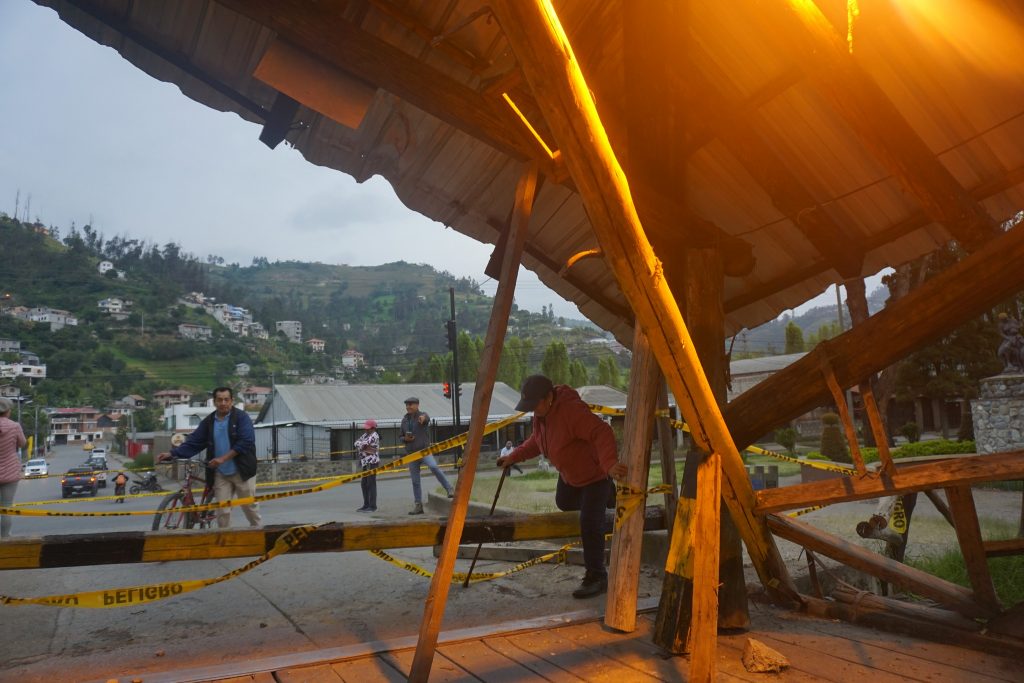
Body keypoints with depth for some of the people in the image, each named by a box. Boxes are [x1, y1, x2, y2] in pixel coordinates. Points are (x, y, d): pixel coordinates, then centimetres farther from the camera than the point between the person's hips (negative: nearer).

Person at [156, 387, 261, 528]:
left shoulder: (242, 417, -8)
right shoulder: (208, 422, 6)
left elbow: (246, 442, -17)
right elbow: (193, 442, 3)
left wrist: (222, 458, -20)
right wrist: (172, 454, -11)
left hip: (241, 470, -4)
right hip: (221, 473, 4)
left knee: (250, 506, 7)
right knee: (222, 511, 5)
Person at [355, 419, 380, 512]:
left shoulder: (374, 436, -12)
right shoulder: (366, 435, 16)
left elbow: (364, 444, -20)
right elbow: (357, 442, 7)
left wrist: (359, 445, 1)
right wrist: (365, 448, -9)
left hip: (372, 462, -10)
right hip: (366, 462, 10)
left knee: (371, 483, -8)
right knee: (364, 483, 12)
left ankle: (372, 506, -5)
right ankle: (366, 505, 21)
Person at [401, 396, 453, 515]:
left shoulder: (423, 415, -5)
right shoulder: (405, 419, 11)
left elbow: (427, 418, -31)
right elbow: (401, 436, 19)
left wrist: (423, 418, -57)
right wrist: (405, 438, -6)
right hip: (411, 453, 5)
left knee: (434, 467, -32)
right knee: (415, 481, 7)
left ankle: (449, 489, -24)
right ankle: (418, 506, 15)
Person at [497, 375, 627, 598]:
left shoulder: (571, 410, -36)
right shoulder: (542, 412, -7)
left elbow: (602, 433, -45)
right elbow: (536, 441, 11)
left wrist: (610, 463, -59)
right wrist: (514, 457, 6)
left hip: (595, 472, -9)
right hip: (569, 473, 9)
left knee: (589, 523, -14)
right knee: (564, 503, 28)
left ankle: (596, 578, 0)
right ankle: (607, 495, 44)